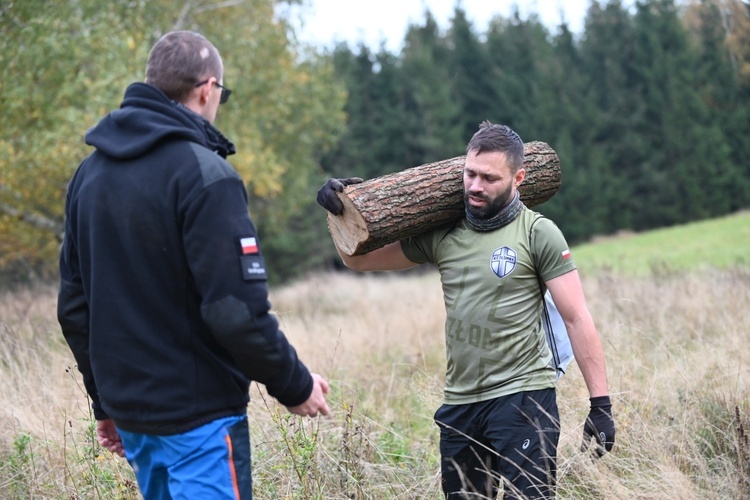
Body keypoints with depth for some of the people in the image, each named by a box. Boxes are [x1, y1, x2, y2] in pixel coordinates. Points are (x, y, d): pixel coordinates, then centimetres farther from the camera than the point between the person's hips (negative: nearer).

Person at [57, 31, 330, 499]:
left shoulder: (89, 174, 8)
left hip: (129, 410, 8)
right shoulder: (205, 175, -16)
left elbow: (74, 306, 13)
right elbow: (237, 310, -20)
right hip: (198, 416, -7)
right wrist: (295, 385, -7)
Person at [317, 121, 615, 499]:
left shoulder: (538, 234, -5)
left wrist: (601, 403, -11)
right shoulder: (442, 234, 7)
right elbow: (360, 260, 15)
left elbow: (577, 319, -7)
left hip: (522, 398, -5)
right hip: (459, 403, 5)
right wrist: (342, 213, -4)